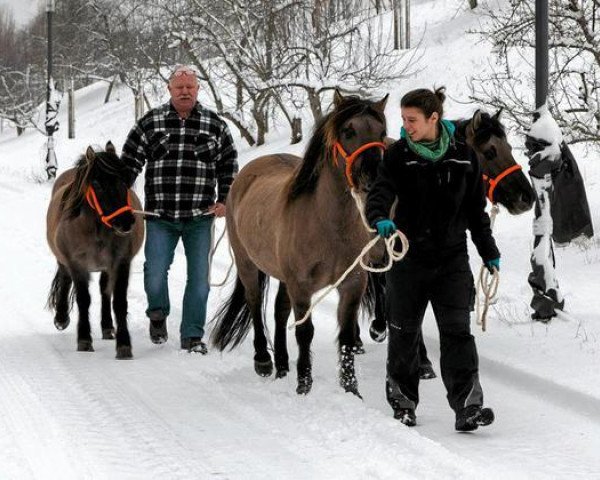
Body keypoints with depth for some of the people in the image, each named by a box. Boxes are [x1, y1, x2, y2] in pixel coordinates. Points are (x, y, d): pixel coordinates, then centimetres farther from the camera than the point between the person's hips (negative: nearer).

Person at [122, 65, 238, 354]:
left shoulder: (216, 126, 5)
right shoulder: (150, 123, 3)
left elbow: (228, 165, 11)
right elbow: (130, 161, 7)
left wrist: (224, 200, 2)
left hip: (200, 218, 1)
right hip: (160, 217, -1)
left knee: (199, 278, 3)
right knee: (155, 273, -8)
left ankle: (192, 336, 14)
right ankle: (158, 315, 21)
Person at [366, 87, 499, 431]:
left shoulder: (463, 157, 2)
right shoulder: (398, 156, -3)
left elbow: (476, 209, 11)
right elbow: (380, 193, -17)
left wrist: (489, 253, 15)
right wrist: (380, 219, -39)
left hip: (452, 259, 0)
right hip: (408, 258, 0)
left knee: (457, 332, -9)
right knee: (404, 332, 10)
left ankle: (468, 407, -12)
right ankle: (403, 401, 27)